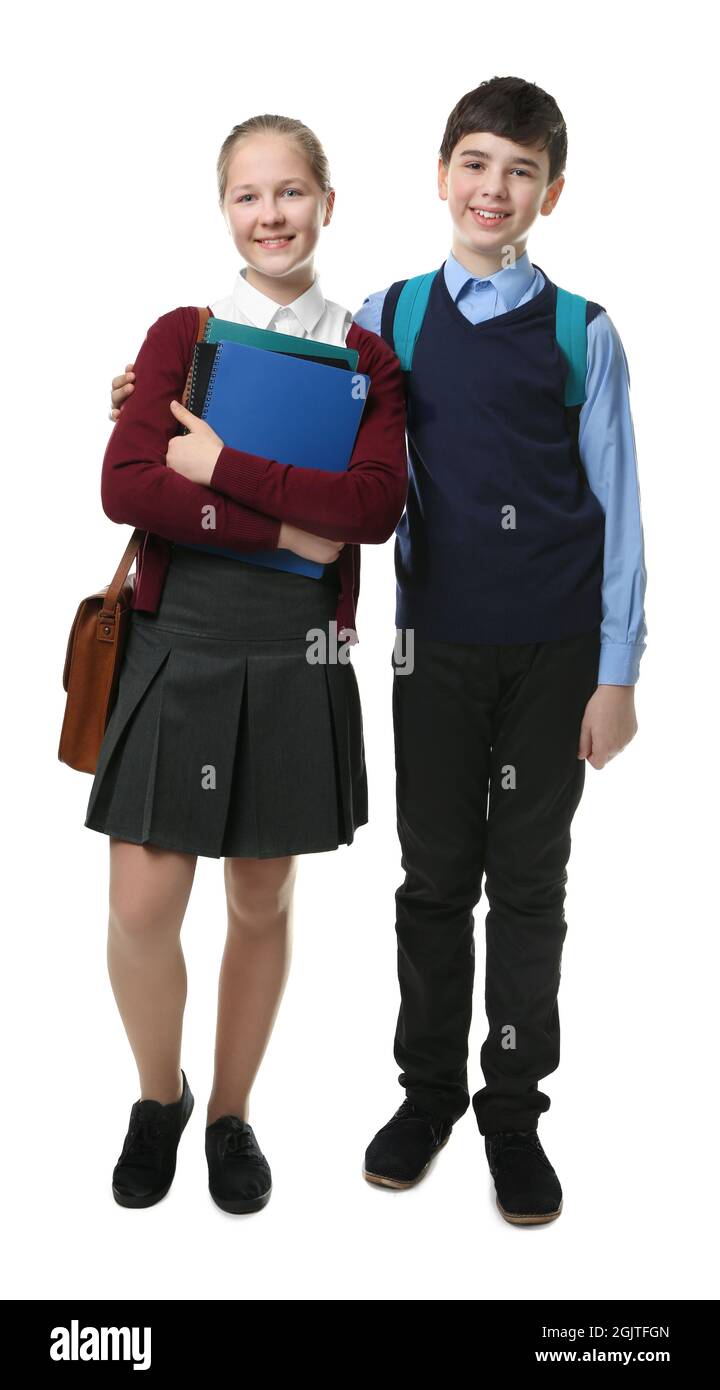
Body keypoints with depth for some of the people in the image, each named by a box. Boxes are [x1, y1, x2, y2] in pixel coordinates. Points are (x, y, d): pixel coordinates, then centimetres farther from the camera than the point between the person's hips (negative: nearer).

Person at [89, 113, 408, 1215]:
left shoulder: (368, 358, 5)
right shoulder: (182, 334, 5)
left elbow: (378, 505, -12)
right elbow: (124, 487, -10)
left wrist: (221, 465, -15)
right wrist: (284, 526, -15)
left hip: (296, 664, 1)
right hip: (177, 650, 0)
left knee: (262, 906, 11)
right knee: (142, 910, -3)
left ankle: (231, 1116, 31)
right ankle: (159, 1099, 26)